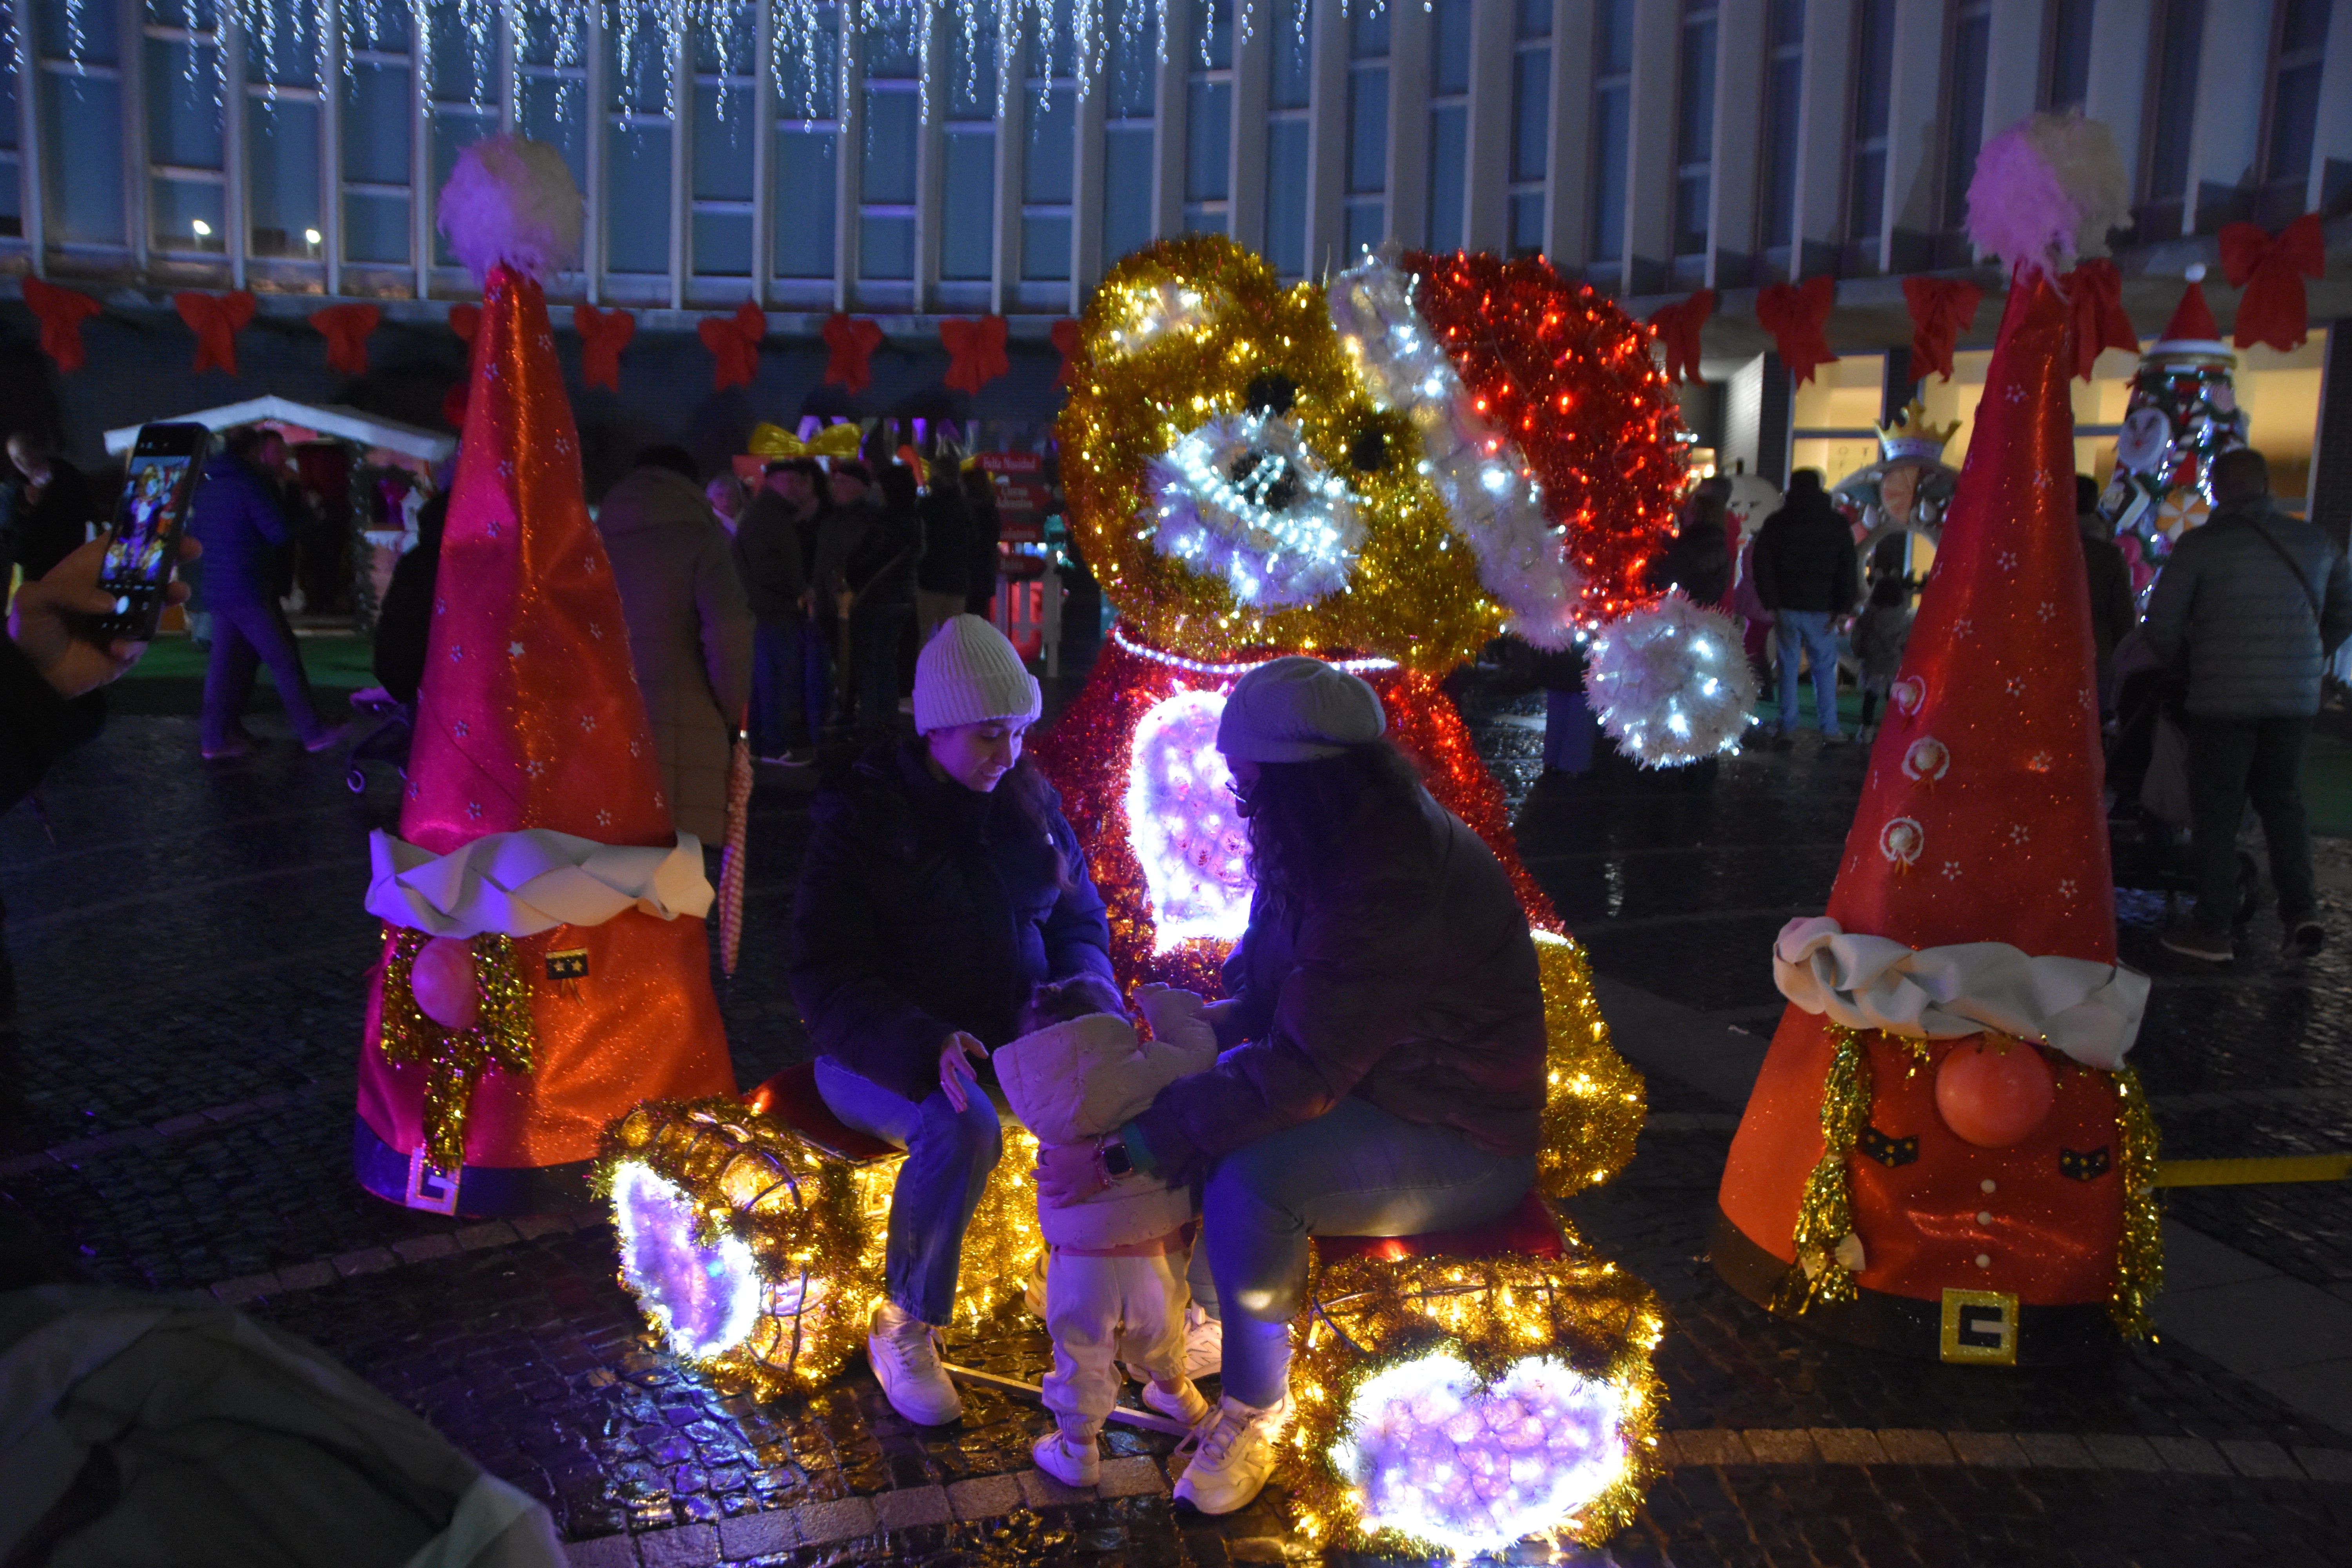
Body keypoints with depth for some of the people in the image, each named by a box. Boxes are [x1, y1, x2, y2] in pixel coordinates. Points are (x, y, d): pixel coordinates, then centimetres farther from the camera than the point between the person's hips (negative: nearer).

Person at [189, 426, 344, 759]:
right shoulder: (250, 485, -13)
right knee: (284, 660, -1)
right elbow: (280, 532, -14)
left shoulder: (207, 485, 13)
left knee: (225, 661, 11)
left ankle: (217, 738, 12)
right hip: (249, 590, -8)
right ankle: (313, 732, 4)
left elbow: (195, 531, 20)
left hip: (216, 590, 8)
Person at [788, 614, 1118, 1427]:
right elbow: (828, 984, -17)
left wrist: (1087, 987, -8)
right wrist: (925, 1049, -33)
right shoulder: (859, 822, -12)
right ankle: (904, 1330, -12)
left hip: (1008, 1028, 5)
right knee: (962, 1127, -37)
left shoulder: (1028, 800, 4)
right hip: (882, 1053, -4)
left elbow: (1079, 916, 15)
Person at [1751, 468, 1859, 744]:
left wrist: (1772, 604, 2)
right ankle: (1829, 729, 6)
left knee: (1788, 666, 8)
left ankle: (1788, 727, 8)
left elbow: (1762, 566, -1)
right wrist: (1841, 610, 1)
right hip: (1821, 609, 0)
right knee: (1825, 668, 7)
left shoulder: (1776, 523, 1)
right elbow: (1848, 570, 0)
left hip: (1787, 608, 0)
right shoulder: (1837, 525, 2)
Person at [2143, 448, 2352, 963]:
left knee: (2216, 812, 3)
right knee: (2281, 800, 17)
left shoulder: (2200, 545, -8)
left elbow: (2161, 626, -8)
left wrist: (2186, 664, 11)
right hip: (2297, 698, 5)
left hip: (2223, 698, -4)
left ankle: (2213, 927, 7)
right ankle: (2301, 910, 6)